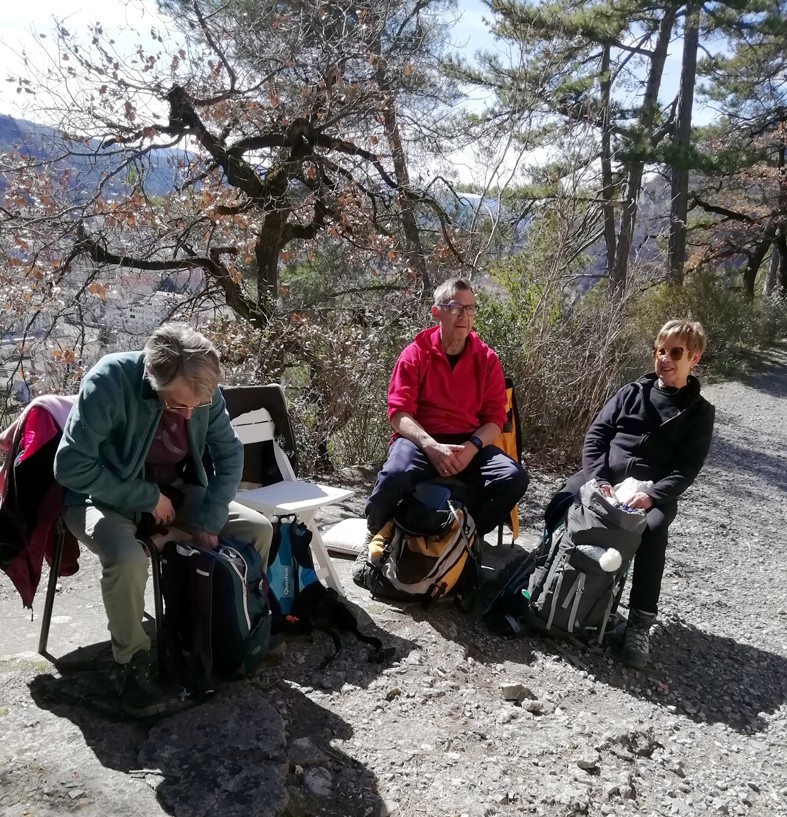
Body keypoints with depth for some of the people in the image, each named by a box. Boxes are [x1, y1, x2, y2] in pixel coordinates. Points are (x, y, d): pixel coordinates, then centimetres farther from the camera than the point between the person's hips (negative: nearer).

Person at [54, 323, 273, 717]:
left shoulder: (204, 390, -14)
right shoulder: (109, 380, -29)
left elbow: (230, 454, -5)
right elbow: (71, 466, -26)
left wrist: (208, 521, -15)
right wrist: (147, 497, -24)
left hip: (176, 493, 5)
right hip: (106, 497, -4)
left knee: (258, 529, -10)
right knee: (128, 560, -36)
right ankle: (132, 664, -8)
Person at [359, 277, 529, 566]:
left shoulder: (487, 359, 6)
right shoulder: (415, 354, 0)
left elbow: (495, 417, 3)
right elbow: (399, 412, -8)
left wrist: (472, 447, -17)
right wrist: (431, 446, -24)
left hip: (469, 445, 3)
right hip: (420, 440, -2)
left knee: (514, 477, -25)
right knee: (395, 476, -35)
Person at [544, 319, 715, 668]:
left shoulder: (699, 412, 8)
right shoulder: (633, 392, 13)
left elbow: (687, 469, -1)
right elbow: (596, 433, 5)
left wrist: (651, 494, -20)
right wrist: (597, 477, -12)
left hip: (655, 492, -2)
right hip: (605, 477, 2)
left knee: (653, 531, -34)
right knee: (559, 507, -25)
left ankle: (640, 622, -23)